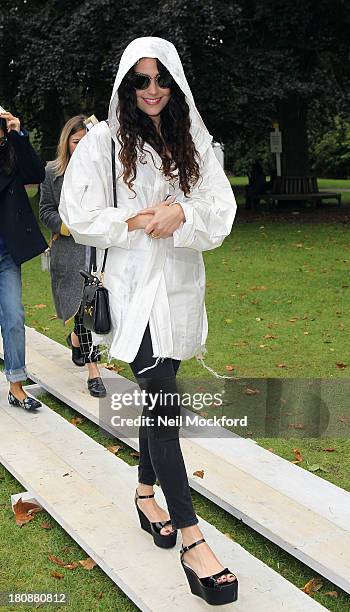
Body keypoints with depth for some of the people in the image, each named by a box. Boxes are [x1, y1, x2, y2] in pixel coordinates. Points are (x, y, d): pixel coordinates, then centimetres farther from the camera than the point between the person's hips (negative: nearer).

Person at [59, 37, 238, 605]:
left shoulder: (194, 142, 7)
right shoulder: (103, 141, -4)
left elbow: (223, 212, 3)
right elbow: (78, 216, -4)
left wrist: (182, 213, -16)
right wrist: (136, 221, -14)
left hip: (181, 282, 5)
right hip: (134, 286, -4)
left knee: (157, 394, 16)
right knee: (163, 401, -9)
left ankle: (146, 490, 36)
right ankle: (192, 539, -4)